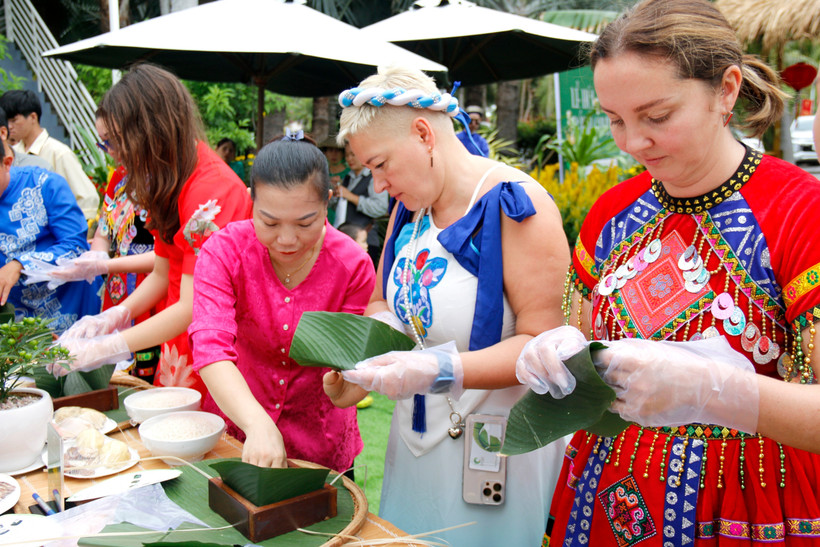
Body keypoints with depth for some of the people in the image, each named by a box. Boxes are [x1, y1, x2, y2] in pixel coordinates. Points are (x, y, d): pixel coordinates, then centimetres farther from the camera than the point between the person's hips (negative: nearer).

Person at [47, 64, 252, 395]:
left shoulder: (211, 192, -21)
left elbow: (192, 308, -23)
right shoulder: (170, 186, 9)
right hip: (177, 349, 8)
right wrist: (112, 317, -3)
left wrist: (102, 349, -18)